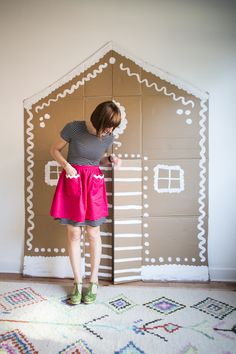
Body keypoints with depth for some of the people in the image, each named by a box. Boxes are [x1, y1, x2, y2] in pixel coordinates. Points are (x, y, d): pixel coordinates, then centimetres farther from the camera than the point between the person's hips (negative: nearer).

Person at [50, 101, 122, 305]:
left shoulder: (108, 137, -2)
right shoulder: (73, 128, -11)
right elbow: (55, 150, 1)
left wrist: (111, 159, -6)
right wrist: (66, 165, -16)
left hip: (93, 184, 2)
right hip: (72, 182, -1)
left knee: (93, 234, 5)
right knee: (74, 234, 4)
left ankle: (94, 280, 24)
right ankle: (77, 282, 21)